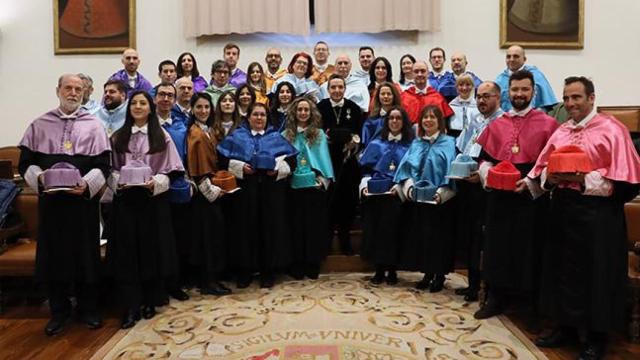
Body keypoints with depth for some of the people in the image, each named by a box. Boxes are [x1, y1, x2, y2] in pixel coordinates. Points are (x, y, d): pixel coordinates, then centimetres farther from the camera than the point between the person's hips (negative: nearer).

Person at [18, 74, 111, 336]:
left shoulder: (93, 126, 3)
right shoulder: (39, 125, 7)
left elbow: (103, 166, -1)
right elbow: (25, 162, 5)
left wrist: (87, 183, -17)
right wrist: (39, 178, -14)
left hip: (83, 200, -1)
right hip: (50, 200, 1)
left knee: (86, 253, 6)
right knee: (53, 255, 6)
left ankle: (88, 308, 22)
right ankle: (59, 311, 22)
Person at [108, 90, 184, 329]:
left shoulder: (161, 137, 3)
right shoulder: (118, 137, 9)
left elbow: (169, 169, 0)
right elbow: (111, 168, 9)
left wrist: (155, 183, -16)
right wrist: (117, 182, -10)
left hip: (153, 198, -1)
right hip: (124, 198, 2)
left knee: (152, 249, 4)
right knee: (127, 251, -1)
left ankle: (150, 301, 18)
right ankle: (131, 306, 5)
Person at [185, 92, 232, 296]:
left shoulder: (208, 130, 14)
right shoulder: (196, 133, -13)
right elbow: (198, 169, -17)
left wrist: (217, 186, 10)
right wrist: (212, 190, -15)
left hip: (212, 189, 9)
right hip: (205, 192, -9)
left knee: (211, 233, 12)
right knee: (209, 232, -4)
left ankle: (208, 278, 21)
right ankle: (208, 282, 5)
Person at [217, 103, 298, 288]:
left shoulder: (276, 138, 13)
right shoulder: (236, 137, 11)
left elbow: (291, 161, 7)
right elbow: (224, 160, 3)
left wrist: (278, 169, -11)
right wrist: (240, 167, -13)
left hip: (271, 189, 1)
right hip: (245, 188, 0)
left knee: (270, 228, 1)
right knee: (247, 228, 0)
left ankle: (269, 271, 11)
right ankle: (245, 270, 12)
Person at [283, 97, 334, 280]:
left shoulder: (319, 134, 7)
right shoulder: (286, 134, 9)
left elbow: (323, 157, 2)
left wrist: (323, 179, -8)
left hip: (314, 185, -1)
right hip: (294, 185, 1)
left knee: (314, 224, 4)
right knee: (296, 225, 6)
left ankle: (313, 264, 14)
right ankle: (297, 265, 15)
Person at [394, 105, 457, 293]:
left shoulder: (448, 143, -1)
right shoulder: (416, 144, 14)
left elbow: (451, 171, -9)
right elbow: (407, 167, 8)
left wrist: (441, 193, -20)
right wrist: (409, 186, -9)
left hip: (439, 200, -4)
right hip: (418, 199, 5)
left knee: (439, 236, 2)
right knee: (421, 235, 8)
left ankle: (440, 276, 14)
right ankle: (427, 274, 20)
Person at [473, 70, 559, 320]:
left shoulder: (547, 124, -1)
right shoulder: (496, 125, 10)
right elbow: (484, 158, 13)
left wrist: (530, 181, -18)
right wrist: (488, 175, -7)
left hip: (532, 197, -3)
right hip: (499, 196, 4)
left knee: (529, 249, 4)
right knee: (498, 247, 9)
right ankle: (496, 299, 22)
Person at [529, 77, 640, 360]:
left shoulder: (612, 129, -7)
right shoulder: (560, 132, 11)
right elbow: (542, 168, 13)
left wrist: (584, 179, -21)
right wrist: (551, 177, -8)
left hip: (597, 214, -6)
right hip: (563, 209, 6)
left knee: (595, 275, 4)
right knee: (563, 270, 12)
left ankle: (596, 337, 19)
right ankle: (566, 327, 27)